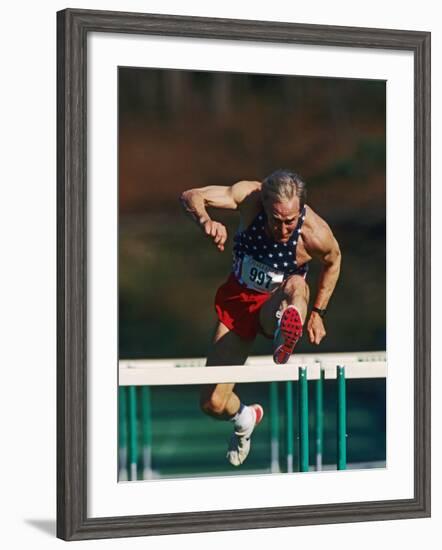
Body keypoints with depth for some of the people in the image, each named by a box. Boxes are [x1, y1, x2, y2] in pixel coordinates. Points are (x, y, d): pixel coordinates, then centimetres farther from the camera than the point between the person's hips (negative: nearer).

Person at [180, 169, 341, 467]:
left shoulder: (317, 234, -24)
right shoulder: (249, 196, -24)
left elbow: (333, 261, 0)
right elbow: (191, 196, -32)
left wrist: (318, 313, 3)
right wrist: (205, 220, -54)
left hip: (278, 305, -2)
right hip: (238, 298, 2)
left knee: (296, 286, -40)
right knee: (212, 404, -1)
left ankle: (287, 334, -72)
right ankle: (245, 418, 34)